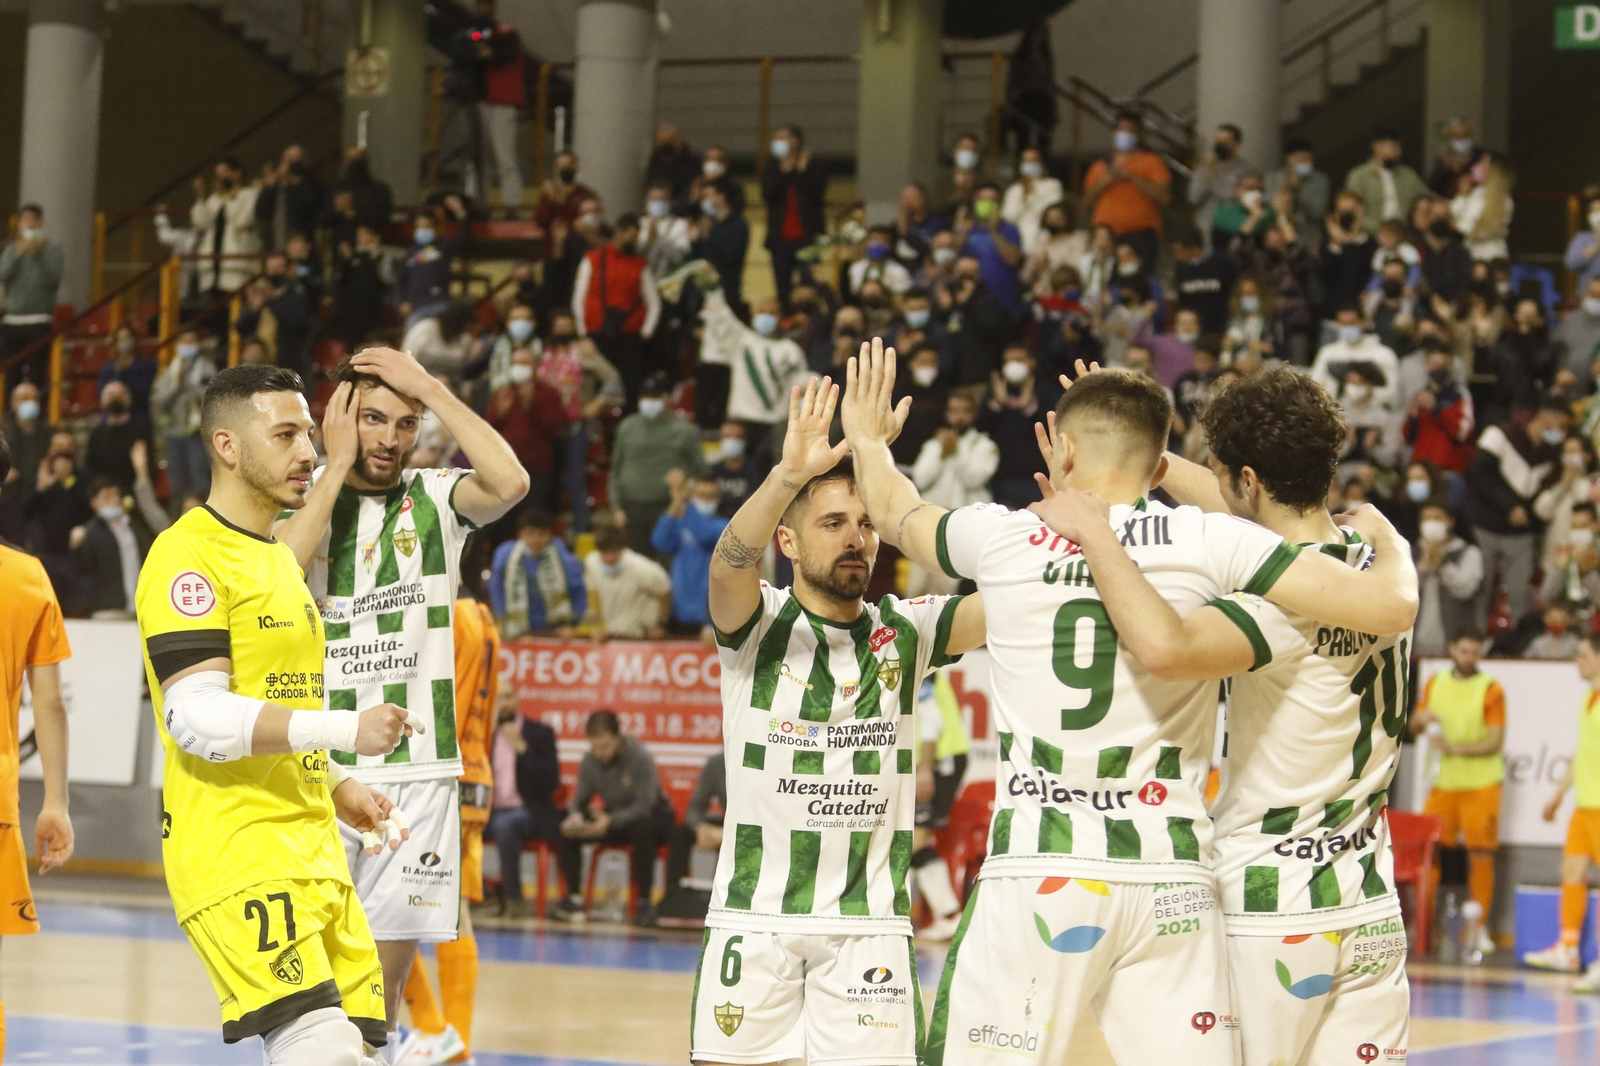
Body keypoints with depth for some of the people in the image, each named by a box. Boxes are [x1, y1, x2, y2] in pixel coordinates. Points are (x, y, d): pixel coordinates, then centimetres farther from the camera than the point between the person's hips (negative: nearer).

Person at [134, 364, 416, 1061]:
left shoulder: (278, 557, 22)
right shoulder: (188, 555, -10)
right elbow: (197, 717, -21)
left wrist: (338, 789, 18)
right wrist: (347, 728, -27)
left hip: (311, 853, 9)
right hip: (235, 855, -9)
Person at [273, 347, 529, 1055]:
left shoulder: (433, 500, 6)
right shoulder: (299, 500, 3)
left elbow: (510, 482, -15)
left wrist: (430, 388, -11)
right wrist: (338, 465, -12)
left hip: (417, 769, 2)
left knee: (386, 979, 6)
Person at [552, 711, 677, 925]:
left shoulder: (641, 758, -23)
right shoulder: (590, 761, -8)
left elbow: (644, 805, -27)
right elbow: (580, 799, -1)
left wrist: (610, 821, -40)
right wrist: (575, 816, -25)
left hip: (652, 817, -5)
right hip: (615, 817, 5)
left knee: (643, 828, -41)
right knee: (567, 830, -18)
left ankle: (644, 903, -29)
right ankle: (573, 898, -7)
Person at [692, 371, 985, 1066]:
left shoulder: (905, 630, 5)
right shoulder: (757, 622, -2)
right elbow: (728, 565, -25)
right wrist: (790, 474, -43)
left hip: (869, 922, 2)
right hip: (754, 911, -1)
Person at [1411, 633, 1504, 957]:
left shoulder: (1490, 690, -5)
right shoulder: (1435, 684, 9)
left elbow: (1495, 741, -10)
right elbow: (1414, 727, 15)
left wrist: (1456, 748, -23)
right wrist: (1420, 718, -9)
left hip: (1480, 784, -4)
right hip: (1443, 782, 4)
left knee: (1480, 855, -4)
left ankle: (1480, 928, 2)